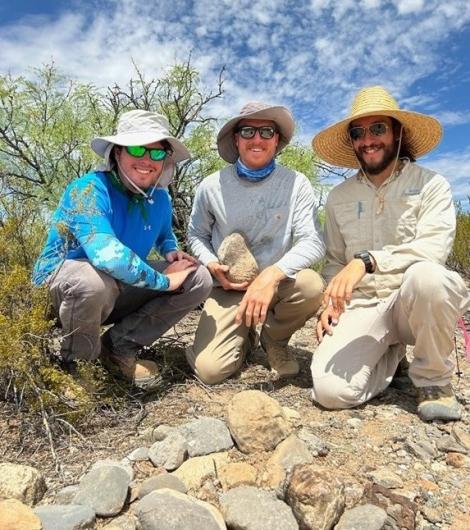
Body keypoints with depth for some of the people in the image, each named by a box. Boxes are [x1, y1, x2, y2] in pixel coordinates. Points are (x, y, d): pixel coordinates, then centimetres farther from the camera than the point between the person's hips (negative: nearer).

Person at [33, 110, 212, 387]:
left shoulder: (160, 198, -2)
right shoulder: (89, 189, -24)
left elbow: (165, 236, 20)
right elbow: (105, 254, -39)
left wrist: (172, 251, -4)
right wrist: (163, 280, -27)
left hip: (120, 292, 6)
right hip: (62, 289, -6)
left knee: (199, 279, -6)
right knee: (94, 279, -42)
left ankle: (119, 347, 0)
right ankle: (76, 363, -9)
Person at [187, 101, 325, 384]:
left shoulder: (296, 184, -9)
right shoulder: (212, 186, -4)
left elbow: (312, 241, -16)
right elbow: (197, 235, 11)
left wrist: (271, 275, -33)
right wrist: (212, 265, -10)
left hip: (278, 281, 0)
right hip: (230, 287, 1)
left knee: (312, 285, -34)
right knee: (209, 368, -17)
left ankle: (275, 339, 1)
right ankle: (244, 337, 21)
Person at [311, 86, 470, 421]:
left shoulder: (431, 185, 0)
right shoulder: (339, 197, 11)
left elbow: (433, 248, -17)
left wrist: (367, 260, -29)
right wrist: (330, 302, -1)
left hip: (417, 302, -2)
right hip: (362, 306, 3)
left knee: (425, 274, -38)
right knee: (329, 388, -22)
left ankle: (434, 381, -9)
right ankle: (391, 353, 13)